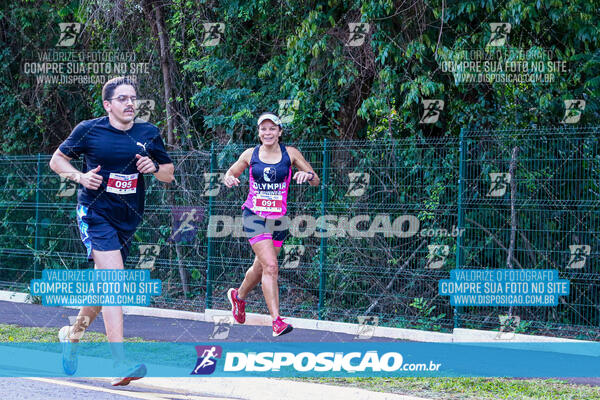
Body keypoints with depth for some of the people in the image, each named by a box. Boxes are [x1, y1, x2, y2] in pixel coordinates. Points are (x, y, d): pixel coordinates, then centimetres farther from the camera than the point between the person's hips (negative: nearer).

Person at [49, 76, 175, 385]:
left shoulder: (148, 134, 7)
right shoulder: (88, 130, -3)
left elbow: (169, 174, 15)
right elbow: (57, 159, 8)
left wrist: (154, 168, -8)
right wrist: (80, 176, -11)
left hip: (127, 219, 5)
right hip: (95, 214, -5)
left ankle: (73, 334, 42)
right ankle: (120, 364, -26)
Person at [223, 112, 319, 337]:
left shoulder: (290, 154, 1)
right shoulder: (250, 154, 1)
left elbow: (316, 182, 2)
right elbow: (231, 173, 13)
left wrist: (308, 175, -22)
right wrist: (229, 179, -11)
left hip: (278, 219, 3)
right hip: (255, 216, -3)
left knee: (261, 267, 16)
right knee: (270, 266, -18)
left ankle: (238, 296, 46)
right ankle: (276, 321, -19)